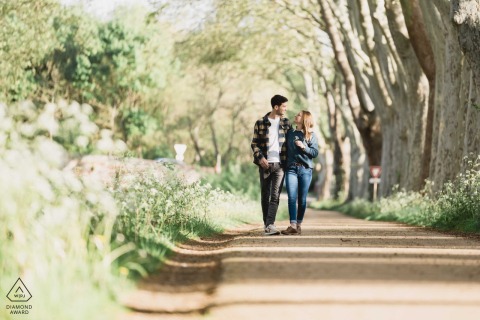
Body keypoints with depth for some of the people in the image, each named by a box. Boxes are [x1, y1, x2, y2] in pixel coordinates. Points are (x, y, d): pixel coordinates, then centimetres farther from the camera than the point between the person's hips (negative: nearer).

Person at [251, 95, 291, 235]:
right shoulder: (260, 123, 2)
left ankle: (270, 225, -18)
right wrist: (260, 158, -13)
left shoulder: (286, 123, 9)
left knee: (275, 196, -10)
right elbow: (254, 143, 3)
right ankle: (266, 223, 17)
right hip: (265, 164, 0)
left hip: (280, 164, 1)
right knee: (265, 195, 6)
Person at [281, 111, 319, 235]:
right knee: (292, 198, -10)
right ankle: (293, 226, -16)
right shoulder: (290, 133, 14)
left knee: (302, 199, 1)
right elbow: (285, 149, 18)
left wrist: (304, 147, -13)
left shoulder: (311, 135, 6)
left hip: (305, 169, -1)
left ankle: (299, 224, 9)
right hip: (291, 169, 1)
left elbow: (315, 152, 0)